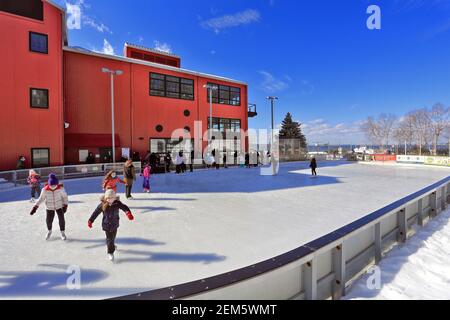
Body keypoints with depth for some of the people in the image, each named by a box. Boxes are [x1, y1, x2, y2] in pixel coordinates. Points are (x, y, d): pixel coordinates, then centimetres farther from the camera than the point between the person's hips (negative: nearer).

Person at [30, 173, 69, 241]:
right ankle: (49, 231, 39)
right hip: (50, 207, 1)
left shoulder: (60, 188, -19)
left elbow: (65, 196, -9)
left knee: (61, 219, -2)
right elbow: (41, 198, -4)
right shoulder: (45, 190, -18)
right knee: (49, 220, 6)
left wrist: (65, 205, -16)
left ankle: (62, 232, 21)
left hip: (59, 206, -1)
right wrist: (35, 207, -6)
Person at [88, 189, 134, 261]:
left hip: (114, 224, 2)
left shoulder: (117, 203, -15)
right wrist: (90, 221, 2)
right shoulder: (103, 205, -13)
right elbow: (96, 213, -3)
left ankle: (109, 246, 51)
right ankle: (110, 252, 17)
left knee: (113, 237, 19)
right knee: (109, 239, 0)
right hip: (106, 225, -2)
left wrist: (128, 213, -49)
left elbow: (124, 207, -29)